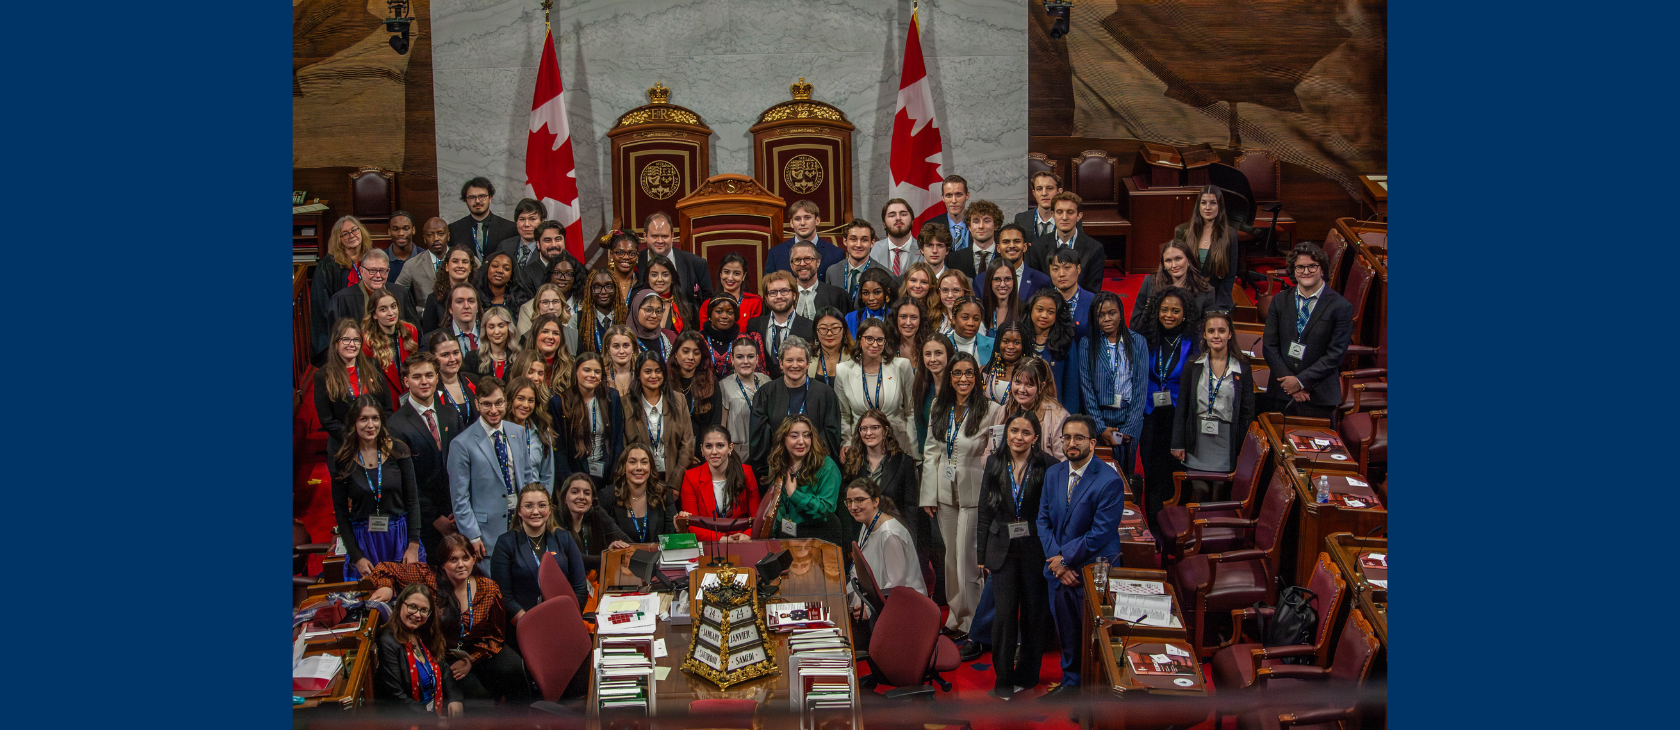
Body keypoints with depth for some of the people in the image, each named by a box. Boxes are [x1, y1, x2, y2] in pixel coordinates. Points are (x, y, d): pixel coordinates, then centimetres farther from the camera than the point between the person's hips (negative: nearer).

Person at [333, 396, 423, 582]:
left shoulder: (397, 451, 0)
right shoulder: (342, 460, -3)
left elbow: (412, 500, 3)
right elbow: (340, 512, -1)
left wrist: (413, 545, -5)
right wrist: (356, 557, -7)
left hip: (400, 538, 1)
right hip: (362, 542, -1)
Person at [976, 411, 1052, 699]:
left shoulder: (1047, 467, -7)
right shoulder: (994, 463, 3)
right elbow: (985, 511, 7)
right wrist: (981, 554, 6)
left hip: (1036, 551, -1)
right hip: (1003, 550, 1)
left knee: (1034, 613, 8)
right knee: (1004, 614, -3)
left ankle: (1027, 674, 24)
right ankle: (1003, 678, 8)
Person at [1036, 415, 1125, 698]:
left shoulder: (1109, 481, -16)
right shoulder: (1053, 474, 5)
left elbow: (1100, 534, -18)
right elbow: (1044, 520, 5)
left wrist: (1065, 558, -12)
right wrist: (1057, 562, -7)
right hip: (1060, 570, 6)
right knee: (1067, 634, 17)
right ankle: (1071, 683, 35)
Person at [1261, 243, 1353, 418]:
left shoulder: (1341, 307, -4)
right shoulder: (1280, 301, 8)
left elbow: (1335, 355, -8)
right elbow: (1269, 346, 4)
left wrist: (1301, 381, -13)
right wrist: (1289, 382, -9)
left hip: (1319, 397, -3)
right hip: (1282, 394, 3)